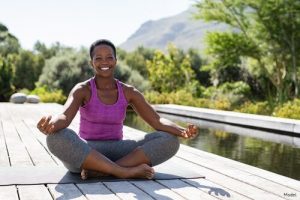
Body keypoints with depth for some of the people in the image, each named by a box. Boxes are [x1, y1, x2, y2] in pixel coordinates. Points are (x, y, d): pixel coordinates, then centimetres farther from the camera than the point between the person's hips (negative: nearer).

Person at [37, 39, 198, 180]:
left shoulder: (129, 92, 3)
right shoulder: (82, 90, -5)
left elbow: (157, 121, -4)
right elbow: (65, 117, -23)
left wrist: (182, 131, -25)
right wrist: (50, 124, -48)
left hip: (117, 152, 3)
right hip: (85, 153, -2)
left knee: (170, 140, -18)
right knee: (56, 137, -35)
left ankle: (99, 169, -29)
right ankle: (126, 172, -33)